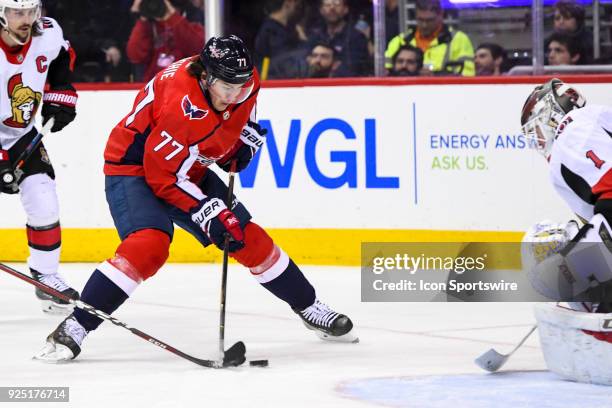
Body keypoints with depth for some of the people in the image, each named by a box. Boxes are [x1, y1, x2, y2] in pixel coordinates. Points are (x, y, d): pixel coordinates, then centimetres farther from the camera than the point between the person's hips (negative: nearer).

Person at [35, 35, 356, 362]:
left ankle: (308, 307, 25)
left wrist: (245, 140, -1)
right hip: (135, 167, -8)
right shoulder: (181, 102, -35)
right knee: (149, 244, -30)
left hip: (191, 169, 8)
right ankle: (74, 327, -28)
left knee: (249, 238, 7)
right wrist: (207, 212, -29)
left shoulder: (245, 82, -11)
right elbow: (162, 175, -29)